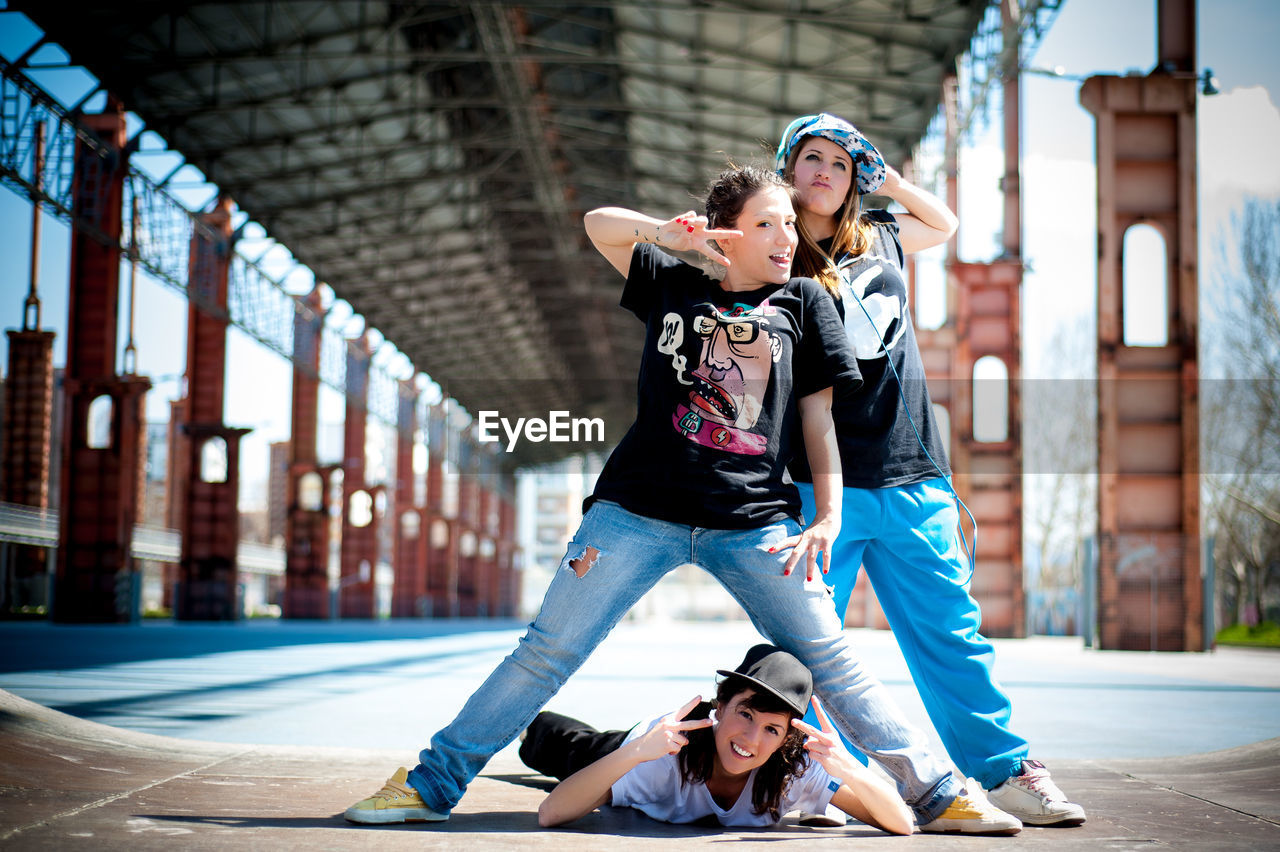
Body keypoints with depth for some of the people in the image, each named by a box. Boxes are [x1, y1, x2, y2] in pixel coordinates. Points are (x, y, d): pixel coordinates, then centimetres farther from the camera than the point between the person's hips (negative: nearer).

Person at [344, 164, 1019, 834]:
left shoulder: (803, 301, 15)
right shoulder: (674, 286, 15)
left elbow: (817, 415, 12)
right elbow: (599, 224, 18)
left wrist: (827, 515, 2)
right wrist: (667, 233, -1)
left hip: (754, 520, 1)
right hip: (641, 509, 0)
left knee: (830, 661, -3)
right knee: (548, 650, -3)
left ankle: (937, 793, 6)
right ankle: (431, 784, 4)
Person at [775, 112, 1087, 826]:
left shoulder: (879, 240, 15)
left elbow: (943, 223, 35)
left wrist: (889, 179, 23)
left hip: (914, 478, 4)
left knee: (949, 629, 7)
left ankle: (1006, 770, 11)